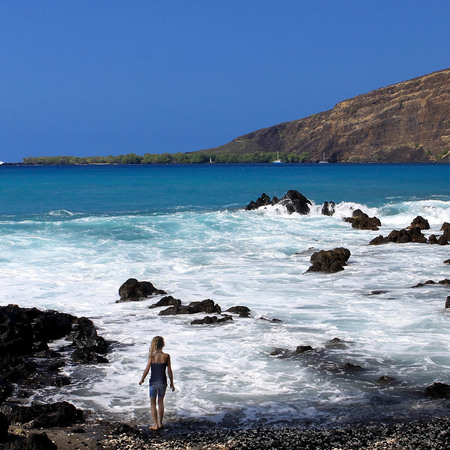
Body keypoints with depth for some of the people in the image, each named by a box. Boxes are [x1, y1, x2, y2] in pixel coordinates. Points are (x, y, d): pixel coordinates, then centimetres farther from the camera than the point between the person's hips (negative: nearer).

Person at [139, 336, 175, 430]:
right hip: (163, 382, 2)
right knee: (161, 402, 20)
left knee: (153, 403, 12)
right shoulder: (166, 356, -10)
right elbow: (169, 371, -5)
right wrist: (171, 383, 7)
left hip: (153, 382, -2)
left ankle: (156, 425, 9)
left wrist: (142, 379, 7)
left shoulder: (152, 356, -13)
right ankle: (160, 423, 25)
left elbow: (147, 370, -11)